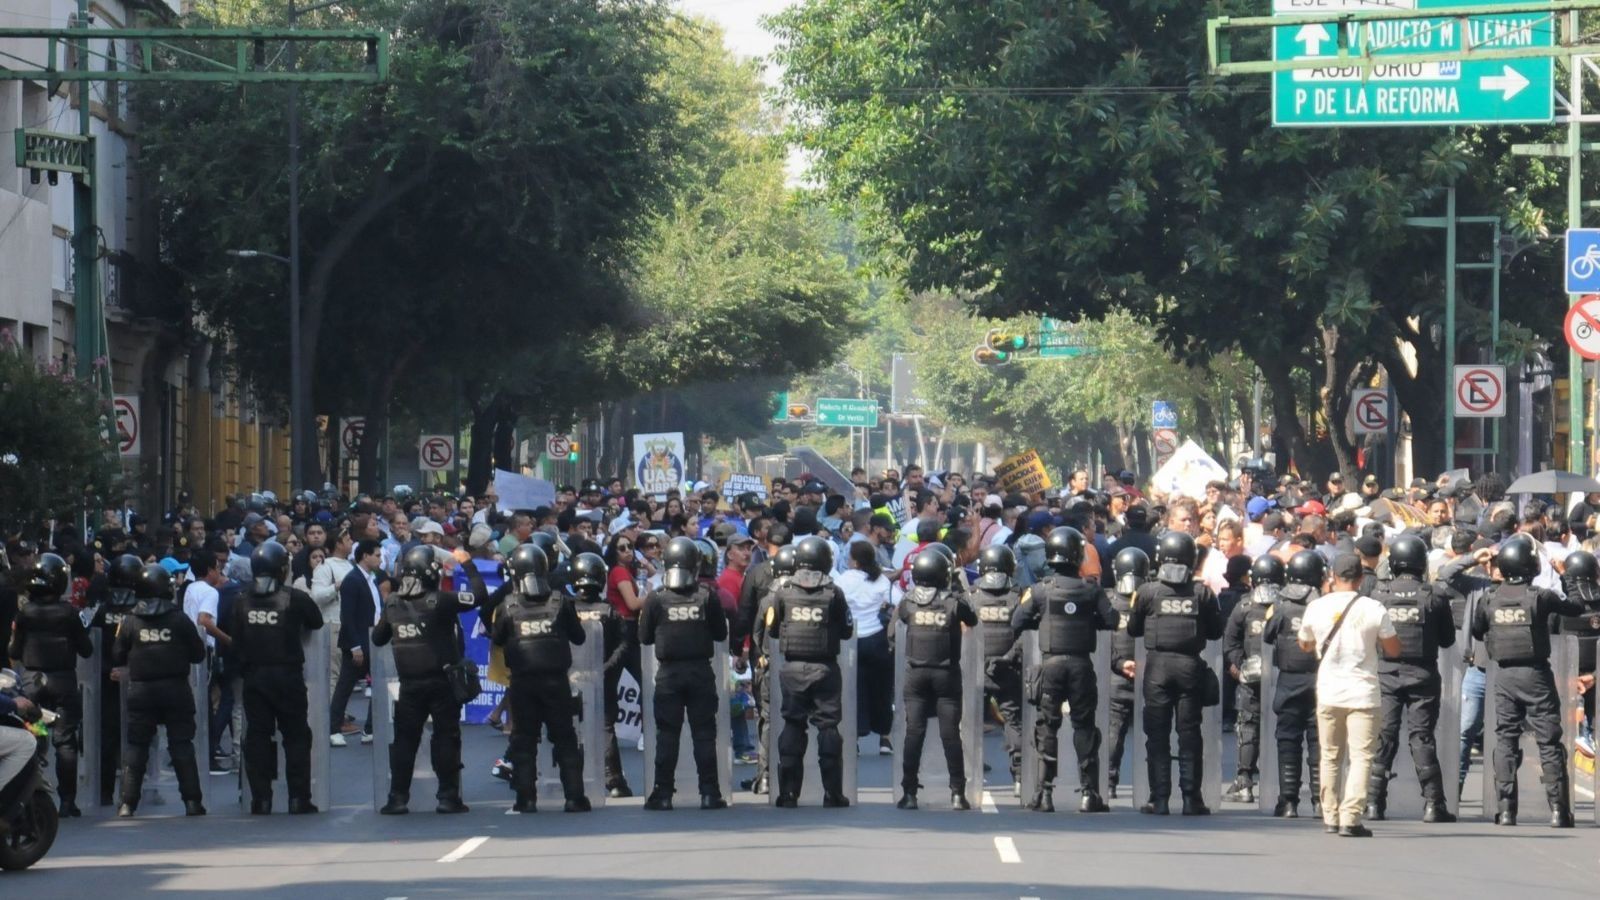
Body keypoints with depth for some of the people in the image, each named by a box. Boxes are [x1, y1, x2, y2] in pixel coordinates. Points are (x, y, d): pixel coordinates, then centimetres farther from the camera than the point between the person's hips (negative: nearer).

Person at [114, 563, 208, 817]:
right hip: (176, 689, -1)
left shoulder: (130, 622, -3)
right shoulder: (179, 619, -6)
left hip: (141, 690, 1)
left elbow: (117, 657, 2)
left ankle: (128, 802, -1)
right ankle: (191, 801, 1)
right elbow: (198, 654, 0)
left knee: (136, 747, 5)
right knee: (182, 746, 5)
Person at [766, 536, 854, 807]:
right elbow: (847, 631, 1)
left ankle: (788, 792, 4)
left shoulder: (783, 592, -4)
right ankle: (832, 792, 2)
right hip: (824, 667, -1)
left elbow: (771, 630, 6)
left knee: (793, 726, 7)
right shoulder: (833, 593, -8)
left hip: (793, 668, 1)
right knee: (827, 725, 4)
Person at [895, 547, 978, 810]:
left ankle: (909, 793, 1)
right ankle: (957, 793, 2)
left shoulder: (908, 601, -4)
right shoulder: (954, 602, -8)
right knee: (950, 733, 2)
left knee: (914, 732, 3)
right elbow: (972, 621, 8)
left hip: (916, 673, 1)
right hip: (946, 674, -1)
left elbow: (896, 619, 14)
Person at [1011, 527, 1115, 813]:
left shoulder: (1040, 590, -3)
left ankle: (1044, 793, 1)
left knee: (1046, 727, 5)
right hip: (1081, 664, 0)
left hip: (1051, 663, 0)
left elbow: (1017, 623, -2)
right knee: (1085, 727, 7)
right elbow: (1112, 621, -4)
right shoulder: (1091, 589, -3)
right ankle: (1089, 793, 6)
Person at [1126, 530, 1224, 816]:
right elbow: (1216, 631, 4)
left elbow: (1133, 629, 6)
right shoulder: (1203, 594, -4)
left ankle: (1159, 799, 1)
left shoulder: (1148, 592, -5)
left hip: (1157, 666, -1)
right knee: (1189, 733, 6)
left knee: (1157, 735, 4)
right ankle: (1191, 798, 5)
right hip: (1190, 665, 1)